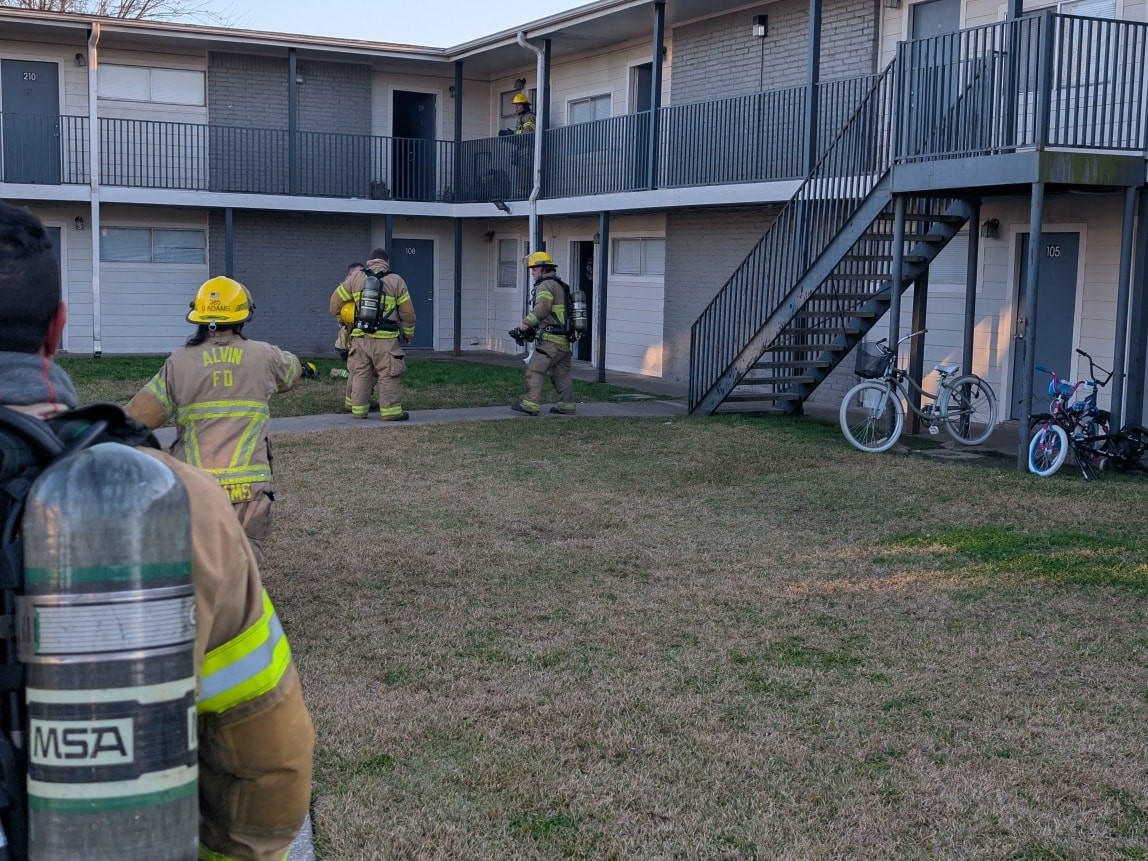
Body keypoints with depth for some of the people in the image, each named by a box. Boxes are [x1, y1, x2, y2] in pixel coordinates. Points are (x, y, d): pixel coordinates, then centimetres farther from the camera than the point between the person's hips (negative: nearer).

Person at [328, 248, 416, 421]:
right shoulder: (396, 281, 0)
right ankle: (391, 411, 0)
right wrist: (408, 334, 17)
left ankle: (358, 410, 15)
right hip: (386, 339, -3)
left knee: (360, 374, 12)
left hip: (360, 337, 3)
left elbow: (336, 301, 10)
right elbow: (407, 312, 3)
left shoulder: (355, 278, 5)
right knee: (388, 376, 1)